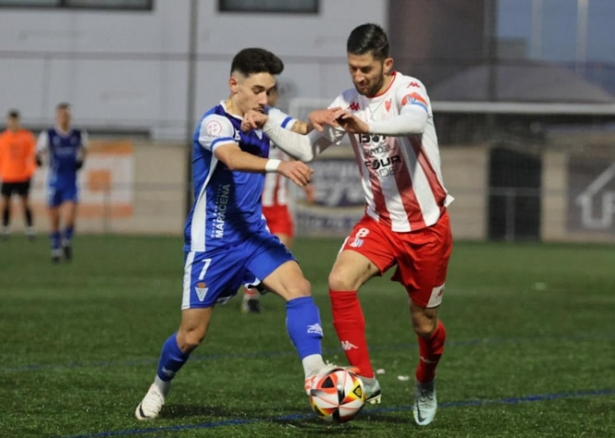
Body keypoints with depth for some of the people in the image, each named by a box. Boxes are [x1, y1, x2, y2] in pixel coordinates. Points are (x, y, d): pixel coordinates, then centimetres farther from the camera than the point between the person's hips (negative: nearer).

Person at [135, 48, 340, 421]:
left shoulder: (266, 118, 2)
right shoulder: (215, 122, -19)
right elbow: (233, 158, -40)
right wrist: (279, 165, -56)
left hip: (253, 234, 5)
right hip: (212, 243, -5)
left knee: (299, 287, -21)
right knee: (192, 334, 4)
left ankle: (314, 373, -27)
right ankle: (160, 386, 32)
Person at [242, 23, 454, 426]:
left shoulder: (408, 90, -18)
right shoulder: (349, 103, -1)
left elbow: (415, 122, -42)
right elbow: (307, 149, 1)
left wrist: (365, 126, -60)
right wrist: (267, 126, -17)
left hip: (428, 226, -4)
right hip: (381, 221, 4)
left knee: (424, 324, 7)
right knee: (341, 280, -24)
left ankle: (426, 384, 41)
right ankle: (365, 381, -18)